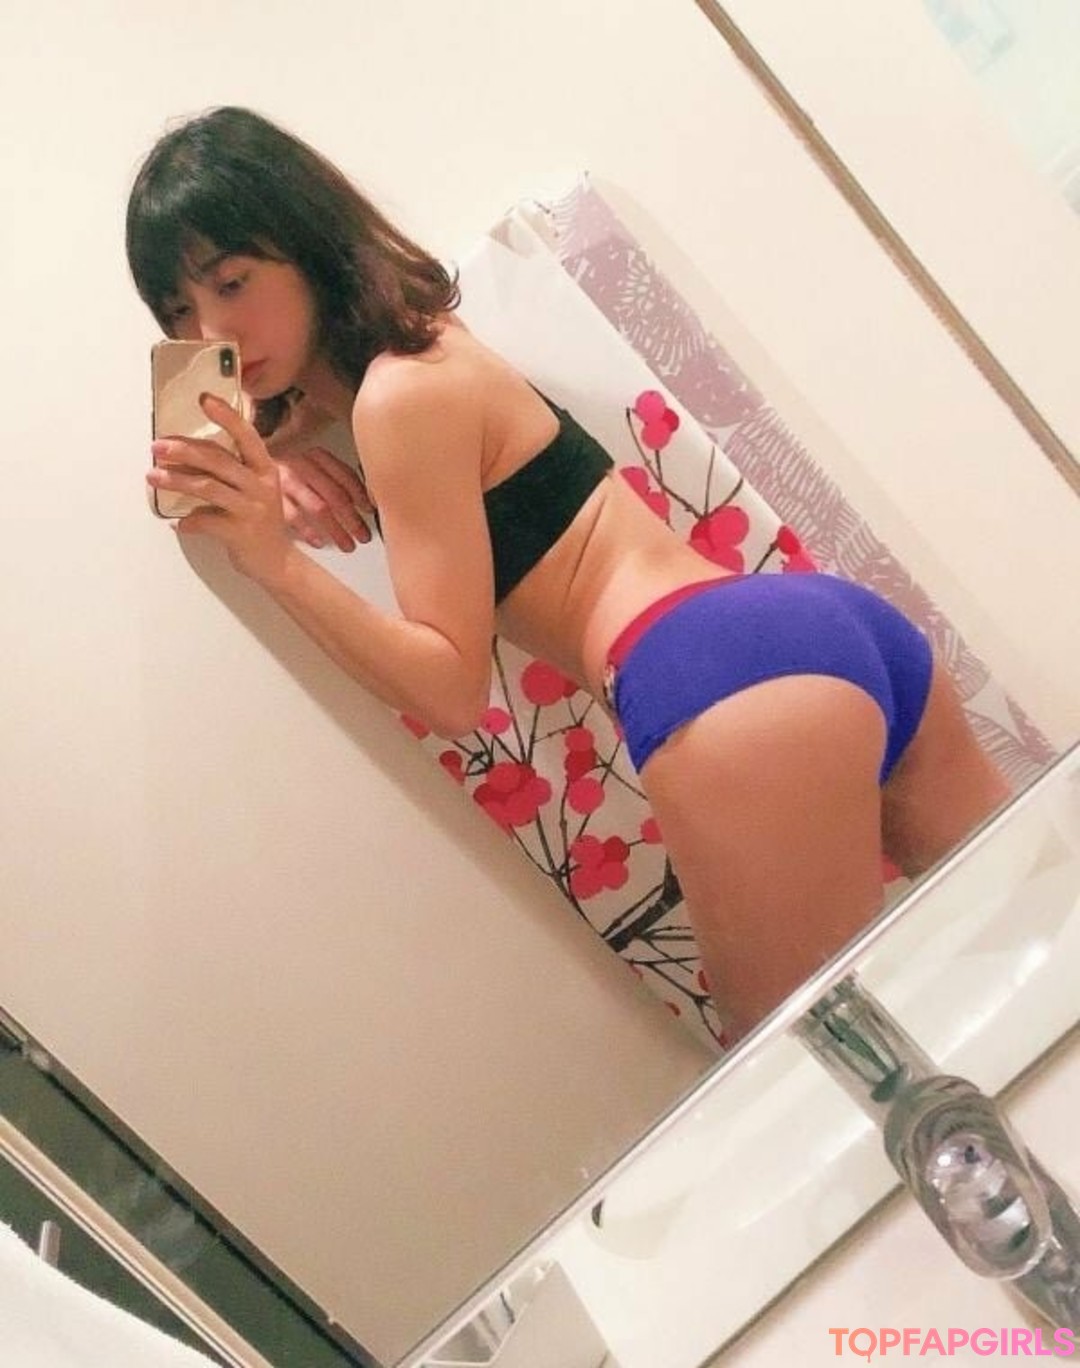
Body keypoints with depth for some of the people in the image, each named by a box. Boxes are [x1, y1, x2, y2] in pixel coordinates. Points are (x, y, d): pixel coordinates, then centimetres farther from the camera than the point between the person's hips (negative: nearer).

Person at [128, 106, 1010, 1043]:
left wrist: (274, 561, -17)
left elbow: (452, 691, -8)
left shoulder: (401, 393, -10)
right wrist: (273, 458, 12)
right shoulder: (412, 351, 17)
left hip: (731, 679, -10)